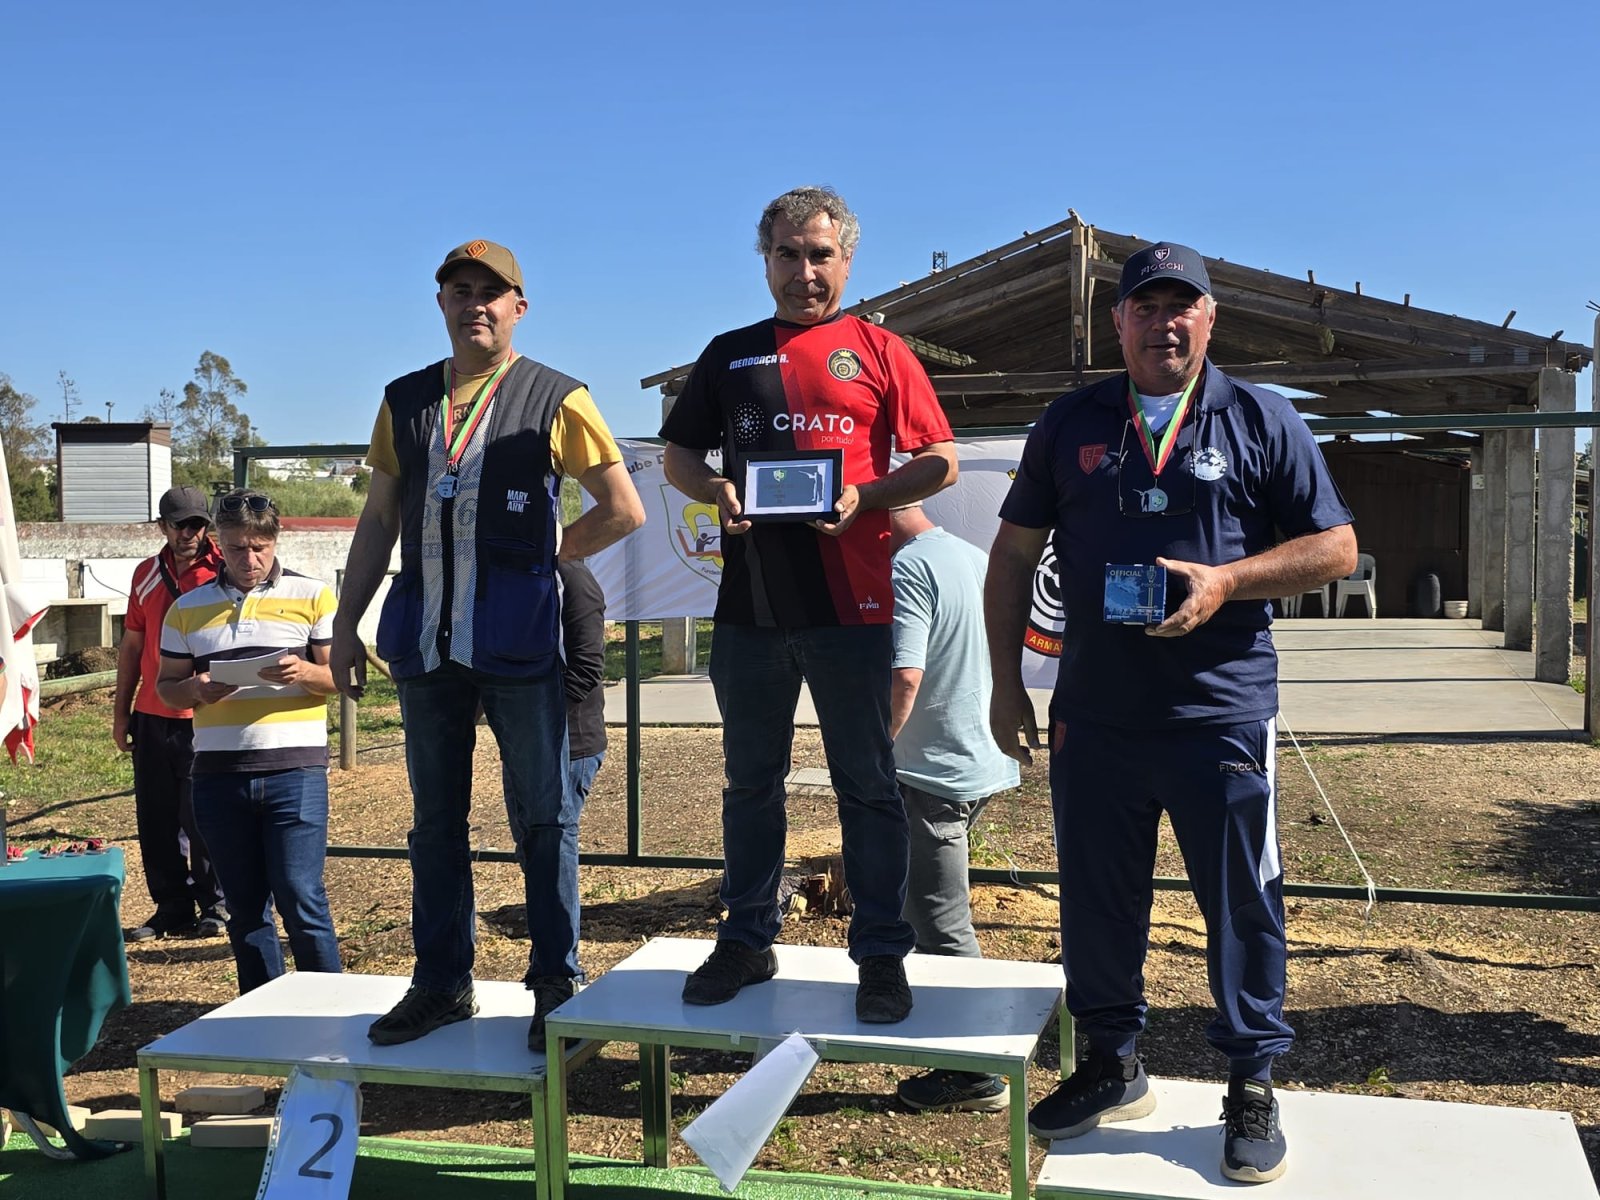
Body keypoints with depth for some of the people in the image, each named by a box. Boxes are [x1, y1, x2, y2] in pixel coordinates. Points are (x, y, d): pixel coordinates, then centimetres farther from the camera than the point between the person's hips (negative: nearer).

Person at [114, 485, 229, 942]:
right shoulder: (147, 574, 11)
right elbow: (132, 643, 16)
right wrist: (121, 711, 15)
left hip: (204, 716, -5)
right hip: (151, 716, 5)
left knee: (201, 818, -2)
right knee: (155, 819, 9)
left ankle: (215, 905, 13)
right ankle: (171, 908, 20)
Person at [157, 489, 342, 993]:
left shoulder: (312, 596, 4)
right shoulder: (188, 608, 12)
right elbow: (166, 685, 15)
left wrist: (304, 673, -18)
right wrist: (195, 689, -8)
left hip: (295, 768, -3)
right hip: (218, 774, 3)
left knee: (301, 900, -7)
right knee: (244, 909, 9)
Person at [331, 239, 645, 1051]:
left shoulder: (554, 400, -1)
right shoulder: (405, 401, 12)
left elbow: (624, 511, 2)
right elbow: (379, 519, 16)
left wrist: (542, 554, 5)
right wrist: (345, 624, 12)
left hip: (518, 642, -4)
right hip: (426, 641, 5)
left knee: (543, 817, 2)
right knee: (436, 821, 11)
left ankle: (556, 984, 12)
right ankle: (442, 984, 22)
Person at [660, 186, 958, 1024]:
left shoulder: (878, 351, 5)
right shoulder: (729, 354, 14)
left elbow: (939, 462, 1)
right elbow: (679, 453, 17)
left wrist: (864, 497, -16)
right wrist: (717, 492, -4)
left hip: (849, 602, -3)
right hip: (748, 601, 4)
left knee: (868, 786, 3)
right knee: (750, 781, 12)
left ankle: (881, 955, 13)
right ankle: (746, 941, 25)